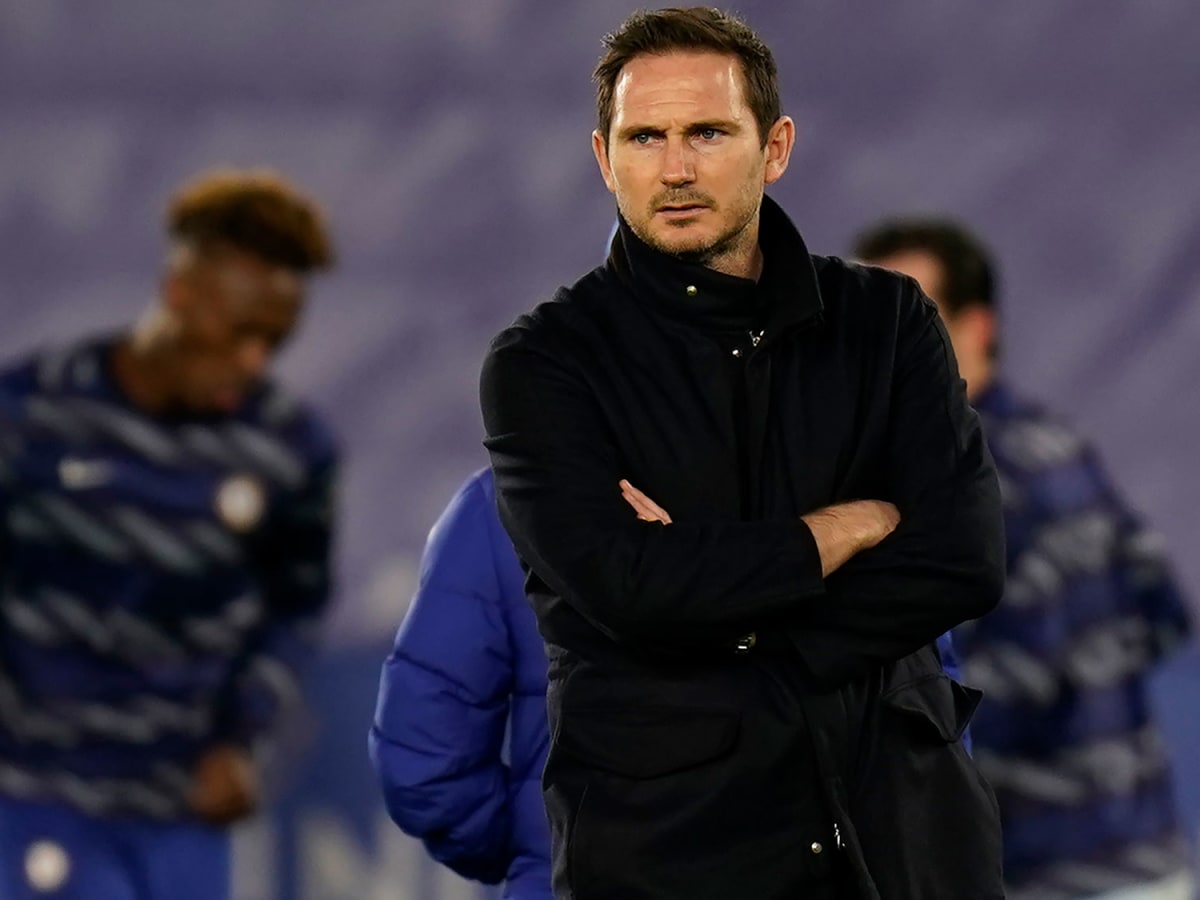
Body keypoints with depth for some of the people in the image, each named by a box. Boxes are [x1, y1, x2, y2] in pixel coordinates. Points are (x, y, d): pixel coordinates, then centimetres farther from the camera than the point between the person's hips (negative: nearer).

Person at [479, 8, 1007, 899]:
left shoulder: (885, 319, 5)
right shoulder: (544, 362, -3)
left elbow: (966, 564, -8)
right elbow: (624, 589, -18)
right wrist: (854, 525, -9)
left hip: (902, 825, 3)